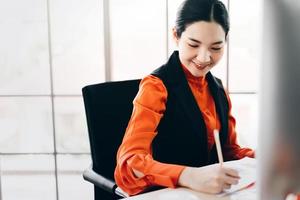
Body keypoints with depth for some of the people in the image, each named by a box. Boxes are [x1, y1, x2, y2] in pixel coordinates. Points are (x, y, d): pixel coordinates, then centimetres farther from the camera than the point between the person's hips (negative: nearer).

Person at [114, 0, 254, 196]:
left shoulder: (217, 88, 8)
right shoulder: (156, 87, -13)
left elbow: (229, 149, 14)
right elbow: (130, 162, -24)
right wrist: (191, 176, -40)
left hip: (211, 191, 6)